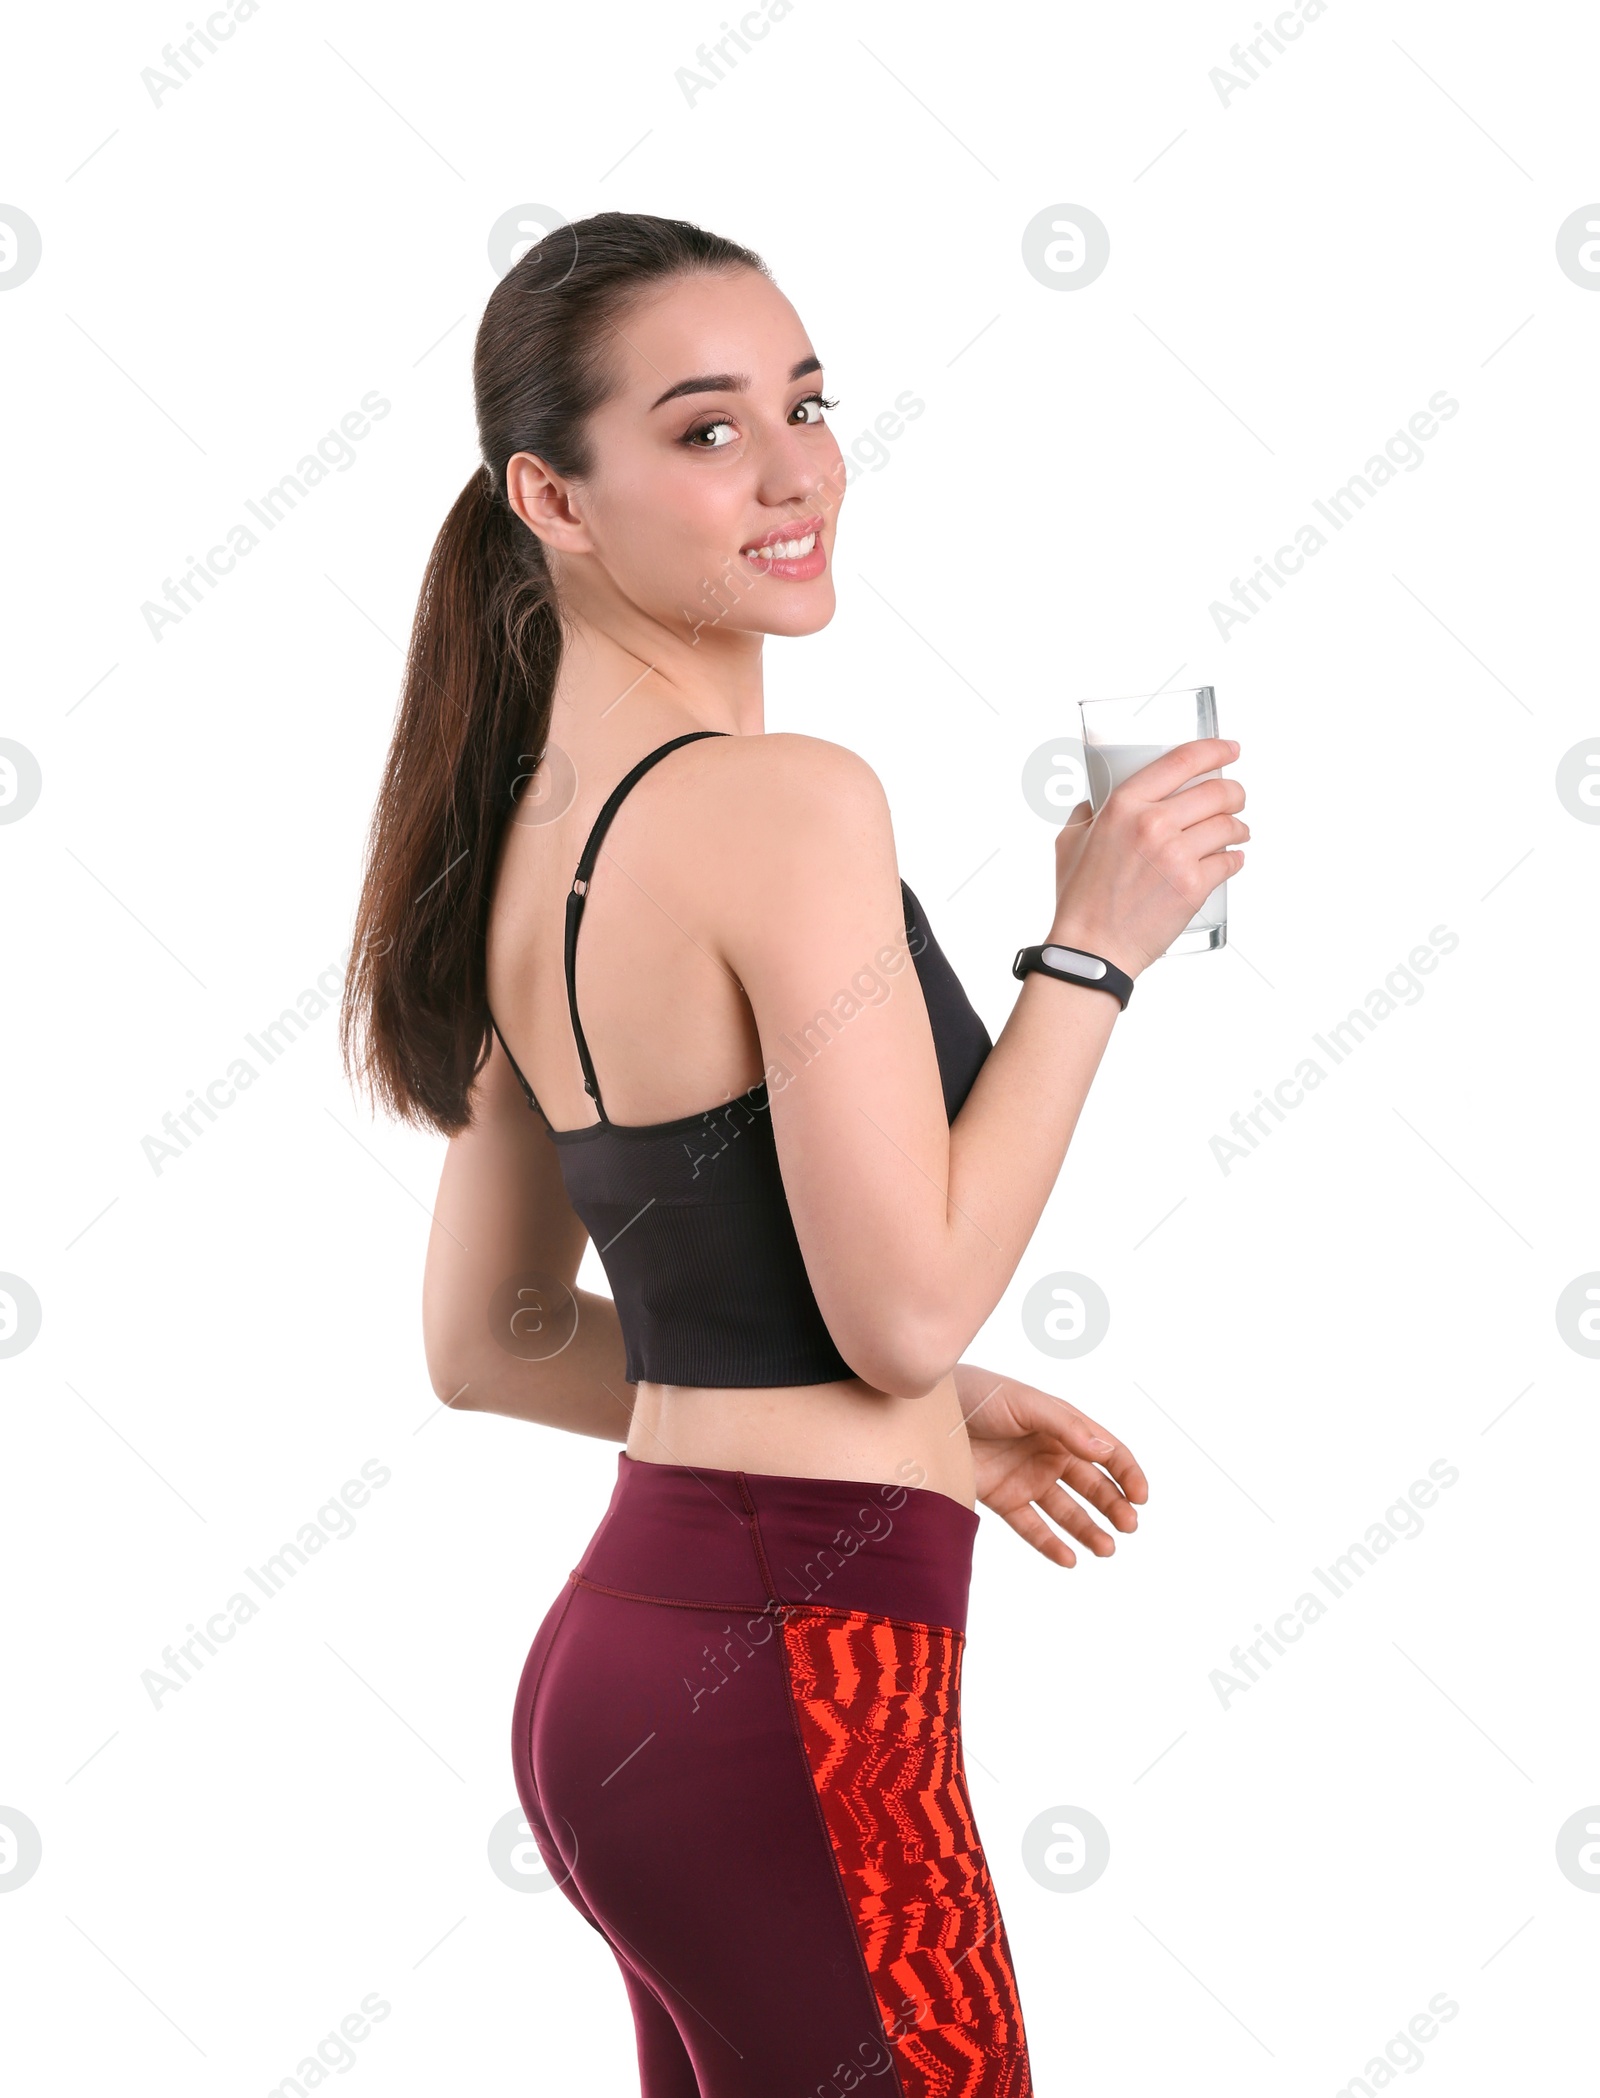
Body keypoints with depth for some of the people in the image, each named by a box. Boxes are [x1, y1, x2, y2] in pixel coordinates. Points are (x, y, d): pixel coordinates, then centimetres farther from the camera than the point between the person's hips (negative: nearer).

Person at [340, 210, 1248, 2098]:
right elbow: (911, 1302, -17)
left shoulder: (531, 835, 10)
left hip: (626, 1644, 9)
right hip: (790, 1678, -9)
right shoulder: (789, 804, -16)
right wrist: (1094, 944, -9)